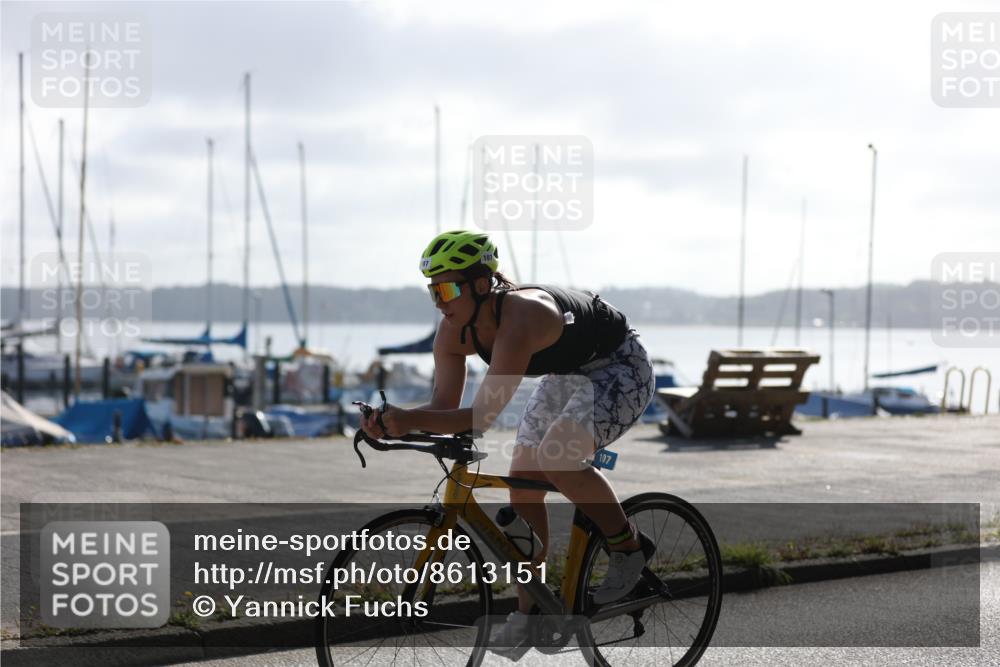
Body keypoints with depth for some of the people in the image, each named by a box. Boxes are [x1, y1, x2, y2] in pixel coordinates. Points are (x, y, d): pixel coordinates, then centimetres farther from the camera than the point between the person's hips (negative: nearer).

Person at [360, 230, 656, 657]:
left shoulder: (520, 317, -39)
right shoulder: (454, 331, -15)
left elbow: (483, 416, -44)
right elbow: (445, 405, -15)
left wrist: (411, 420, -53)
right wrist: (392, 421, -34)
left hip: (619, 368, -8)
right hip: (567, 376, 9)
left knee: (555, 459, -29)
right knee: (522, 488, 1)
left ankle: (629, 547, -6)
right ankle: (526, 613, 12)